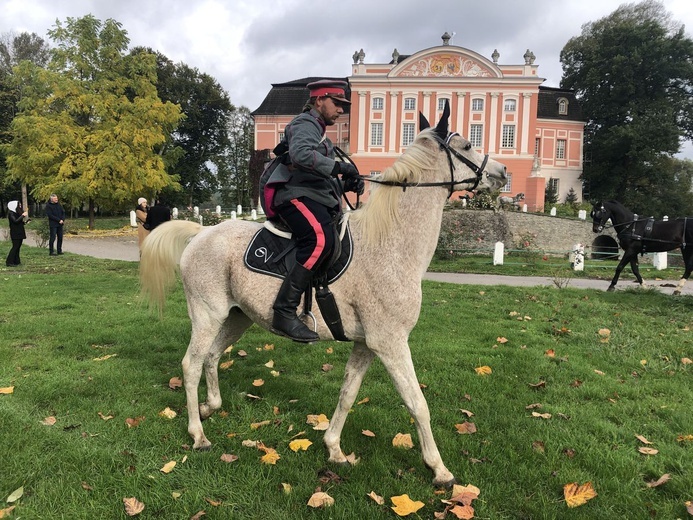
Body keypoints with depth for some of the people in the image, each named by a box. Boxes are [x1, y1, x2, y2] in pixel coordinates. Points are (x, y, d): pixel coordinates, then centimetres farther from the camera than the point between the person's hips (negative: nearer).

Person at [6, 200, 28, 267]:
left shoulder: (18, 213, 15)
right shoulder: (11, 213, -10)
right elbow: (15, 221, -23)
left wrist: (24, 222, 3)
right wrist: (22, 215, -20)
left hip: (20, 233, 8)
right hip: (15, 233, -8)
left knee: (18, 247, 9)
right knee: (15, 247, -10)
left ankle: (16, 261, 13)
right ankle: (9, 262, -8)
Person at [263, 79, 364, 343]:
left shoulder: (319, 131, 32)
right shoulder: (305, 124, 1)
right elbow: (300, 154, -23)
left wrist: (347, 184, 10)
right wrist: (338, 166, -22)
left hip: (317, 198, 11)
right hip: (296, 195, -11)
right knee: (321, 238, -33)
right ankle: (284, 313, -34)